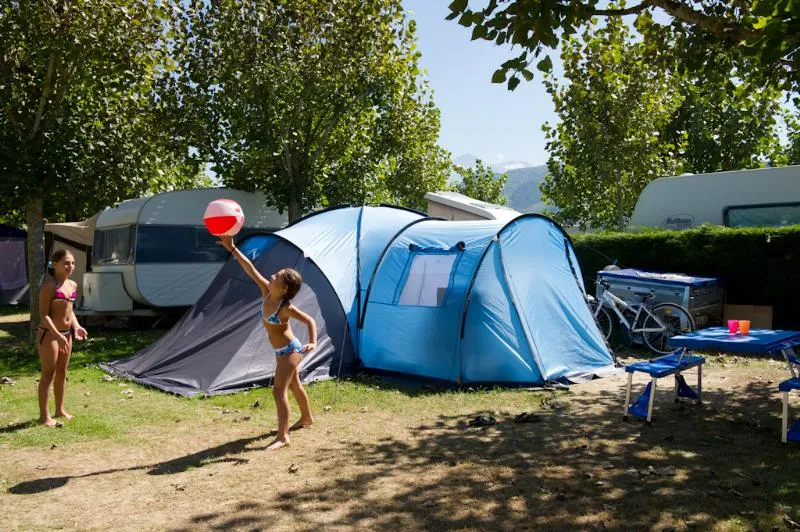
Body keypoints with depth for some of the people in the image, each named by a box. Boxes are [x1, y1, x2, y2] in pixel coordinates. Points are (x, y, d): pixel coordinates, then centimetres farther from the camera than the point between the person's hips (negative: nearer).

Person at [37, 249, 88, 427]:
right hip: (48, 334, -8)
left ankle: (60, 409, 29)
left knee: (62, 373, 16)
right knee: (48, 374, -1)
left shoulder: (72, 285, 7)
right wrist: (58, 336, -24)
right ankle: (44, 416, 9)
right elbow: (43, 315, -18)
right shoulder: (49, 285, -16)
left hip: (66, 334, 8)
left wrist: (76, 326, 1)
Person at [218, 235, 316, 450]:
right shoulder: (266, 292, -8)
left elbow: (310, 321, -24)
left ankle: (283, 436, -10)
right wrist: (232, 248, -15)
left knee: (279, 391, -13)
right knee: (294, 386, 24)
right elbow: (250, 268, -11)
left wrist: (312, 343, -38)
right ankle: (306, 418, 44)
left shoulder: (286, 307, -27)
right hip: (282, 351, 9)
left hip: (290, 350, -9)